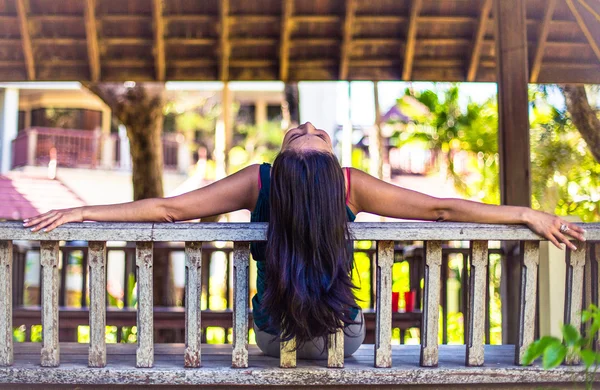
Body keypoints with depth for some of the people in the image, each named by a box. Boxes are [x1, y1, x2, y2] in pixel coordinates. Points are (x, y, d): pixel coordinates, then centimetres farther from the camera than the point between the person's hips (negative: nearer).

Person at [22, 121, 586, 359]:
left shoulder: (258, 184, -26)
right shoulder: (353, 187, -26)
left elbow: (167, 208, -23)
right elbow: (441, 209, -21)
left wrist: (79, 212, -16)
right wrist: (528, 215, -12)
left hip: (273, 338, 0)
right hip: (343, 338, 0)